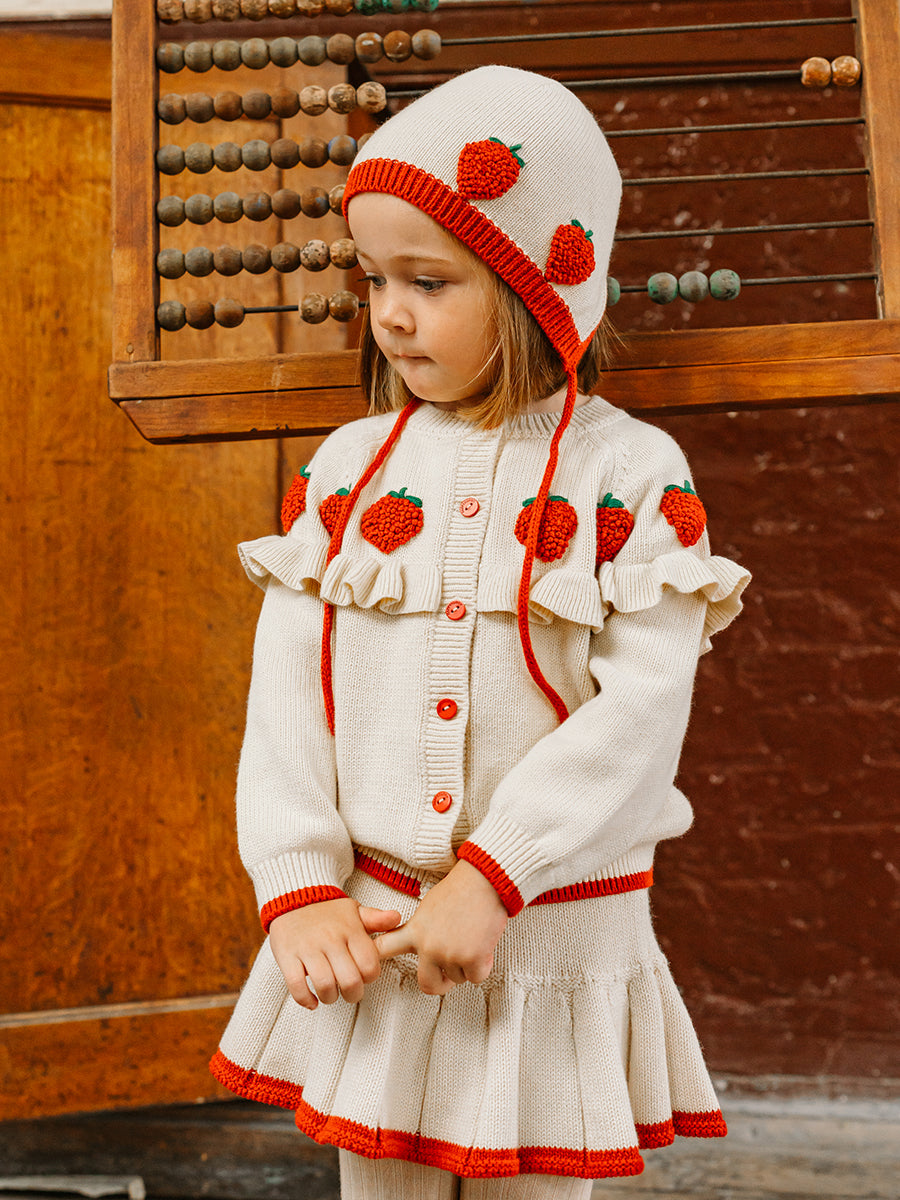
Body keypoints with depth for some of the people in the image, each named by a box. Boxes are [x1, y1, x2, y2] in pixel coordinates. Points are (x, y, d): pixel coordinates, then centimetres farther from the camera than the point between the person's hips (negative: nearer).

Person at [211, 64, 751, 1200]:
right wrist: (300, 889, -8)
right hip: (367, 932, 3)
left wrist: (491, 877, -20)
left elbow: (644, 703, -15)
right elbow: (286, 682, -1)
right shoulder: (349, 464, 1)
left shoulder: (631, 471, -7)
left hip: (555, 929, -2)